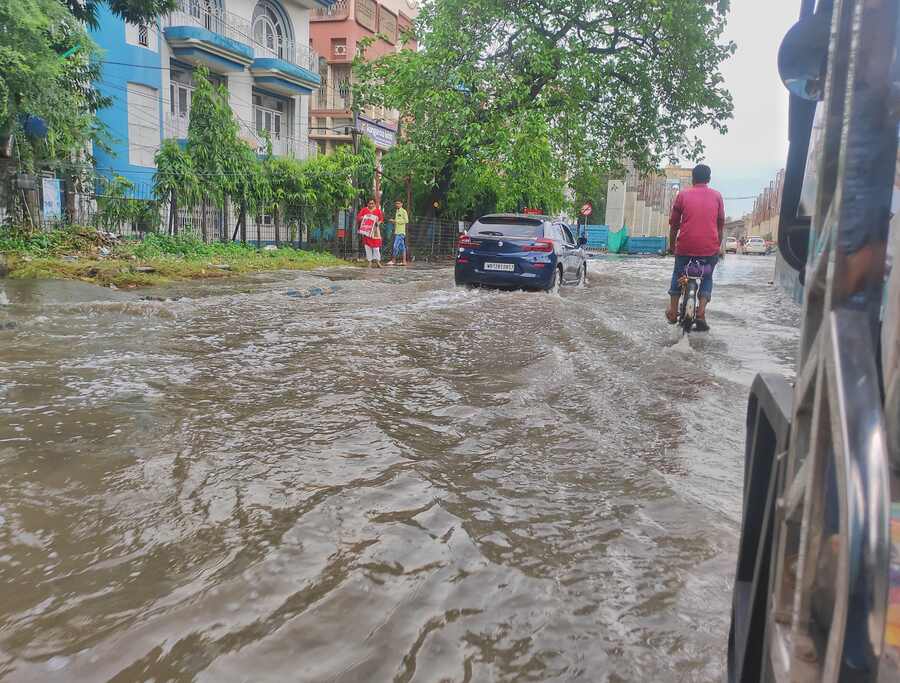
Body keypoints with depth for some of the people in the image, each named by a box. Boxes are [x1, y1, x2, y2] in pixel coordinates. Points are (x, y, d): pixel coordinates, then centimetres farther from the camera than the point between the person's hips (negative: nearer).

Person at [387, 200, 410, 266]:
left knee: (396, 246, -11)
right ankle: (403, 261, 6)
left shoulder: (403, 211, -6)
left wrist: (396, 221, -16)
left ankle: (393, 260, -9)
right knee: (401, 247, 7)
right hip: (396, 231, 8)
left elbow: (406, 220, -14)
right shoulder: (397, 211, 19)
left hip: (401, 232, -8)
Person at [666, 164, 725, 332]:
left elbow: (674, 223, 6)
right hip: (709, 247, 1)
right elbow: (720, 224, 10)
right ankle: (701, 312, 3)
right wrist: (718, 246, 20)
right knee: (707, 278, 20)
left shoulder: (683, 195, 4)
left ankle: (673, 311, 19)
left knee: (678, 274, 23)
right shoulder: (716, 196, 7)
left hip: (685, 246, 0)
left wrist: (671, 244, 17)